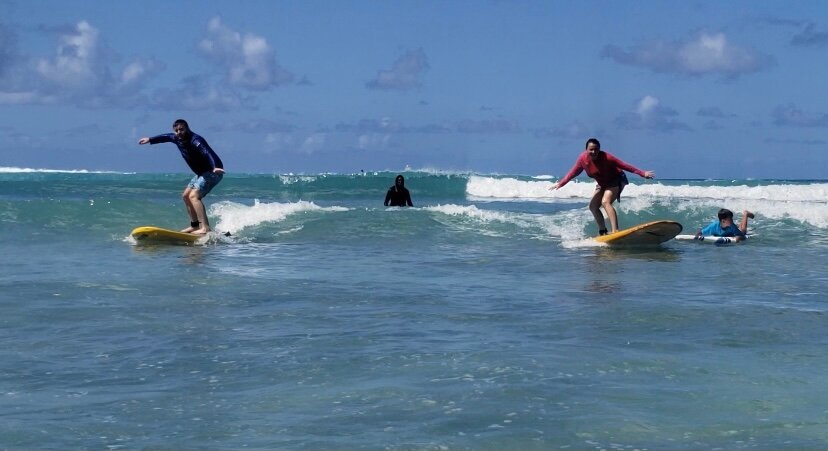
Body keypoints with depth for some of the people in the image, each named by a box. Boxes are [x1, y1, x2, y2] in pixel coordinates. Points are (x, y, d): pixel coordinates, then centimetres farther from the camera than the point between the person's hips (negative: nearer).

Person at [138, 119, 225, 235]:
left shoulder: (195, 141, -25)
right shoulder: (177, 139, 3)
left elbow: (207, 153, -42)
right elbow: (166, 137, 25)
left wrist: (215, 167, -59)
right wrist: (150, 140, 38)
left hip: (213, 172, -10)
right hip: (202, 173, 10)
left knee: (193, 196, -23)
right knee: (186, 195, 16)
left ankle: (205, 228, -32)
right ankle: (195, 225, 23)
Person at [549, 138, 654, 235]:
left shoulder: (606, 157, -29)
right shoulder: (583, 158, -13)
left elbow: (623, 165, -27)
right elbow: (573, 172, 1)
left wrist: (642, 173, -29)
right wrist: (560, 183, -2)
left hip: (616, 180, -8)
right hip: (603, 183, 8)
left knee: (605, 202, -28)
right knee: (593, 206, 6)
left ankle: (615, 231, -38)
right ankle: (603, 232, 19)